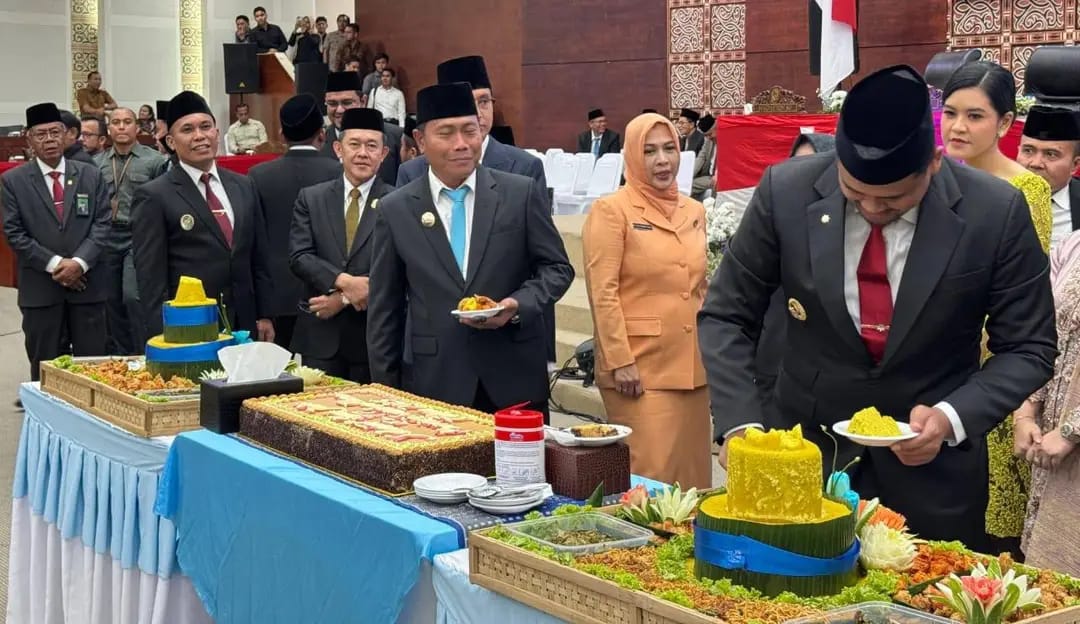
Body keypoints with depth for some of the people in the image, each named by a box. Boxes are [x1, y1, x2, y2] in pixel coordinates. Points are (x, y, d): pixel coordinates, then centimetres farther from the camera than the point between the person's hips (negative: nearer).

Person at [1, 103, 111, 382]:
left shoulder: (90, 175, 8)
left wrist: (80, 262, -13)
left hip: (87, 283, 1)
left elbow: (102, 223, 2)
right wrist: (54, 264, -12)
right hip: (40, 288, -1)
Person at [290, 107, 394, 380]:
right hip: (320, 336, 2)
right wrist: (344, 281, -19)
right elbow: (299, 256, -3)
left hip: (374, 337, -2)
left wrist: (345, 298, -13)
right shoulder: (311, 198, 6)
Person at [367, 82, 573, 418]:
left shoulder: (523, 194, 0)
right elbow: (384, 311, 6)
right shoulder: (395, 210, 2)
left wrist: (518, 305, -13)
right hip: (434, 382, 0)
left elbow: (557, 267, 6)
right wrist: (386, 393, 5)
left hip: (515, 380, 0)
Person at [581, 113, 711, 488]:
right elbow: (602, 292, -10)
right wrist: (619, 361, -15)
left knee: (692, 467, 9)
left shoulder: (694, 212, 14)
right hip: (639, 369, -6)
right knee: (650, 471, -6)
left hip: (690, 366, 6)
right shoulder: (611, 210, -5)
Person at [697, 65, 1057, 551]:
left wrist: (953, 417, -21)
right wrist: (740, 422, -18)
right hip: (805, 454, 1)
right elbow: (725, 317, -5)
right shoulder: (786, 192, -13)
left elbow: (1027, 348, -5)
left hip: (931, 467, -1)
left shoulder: (996, 213, -15)